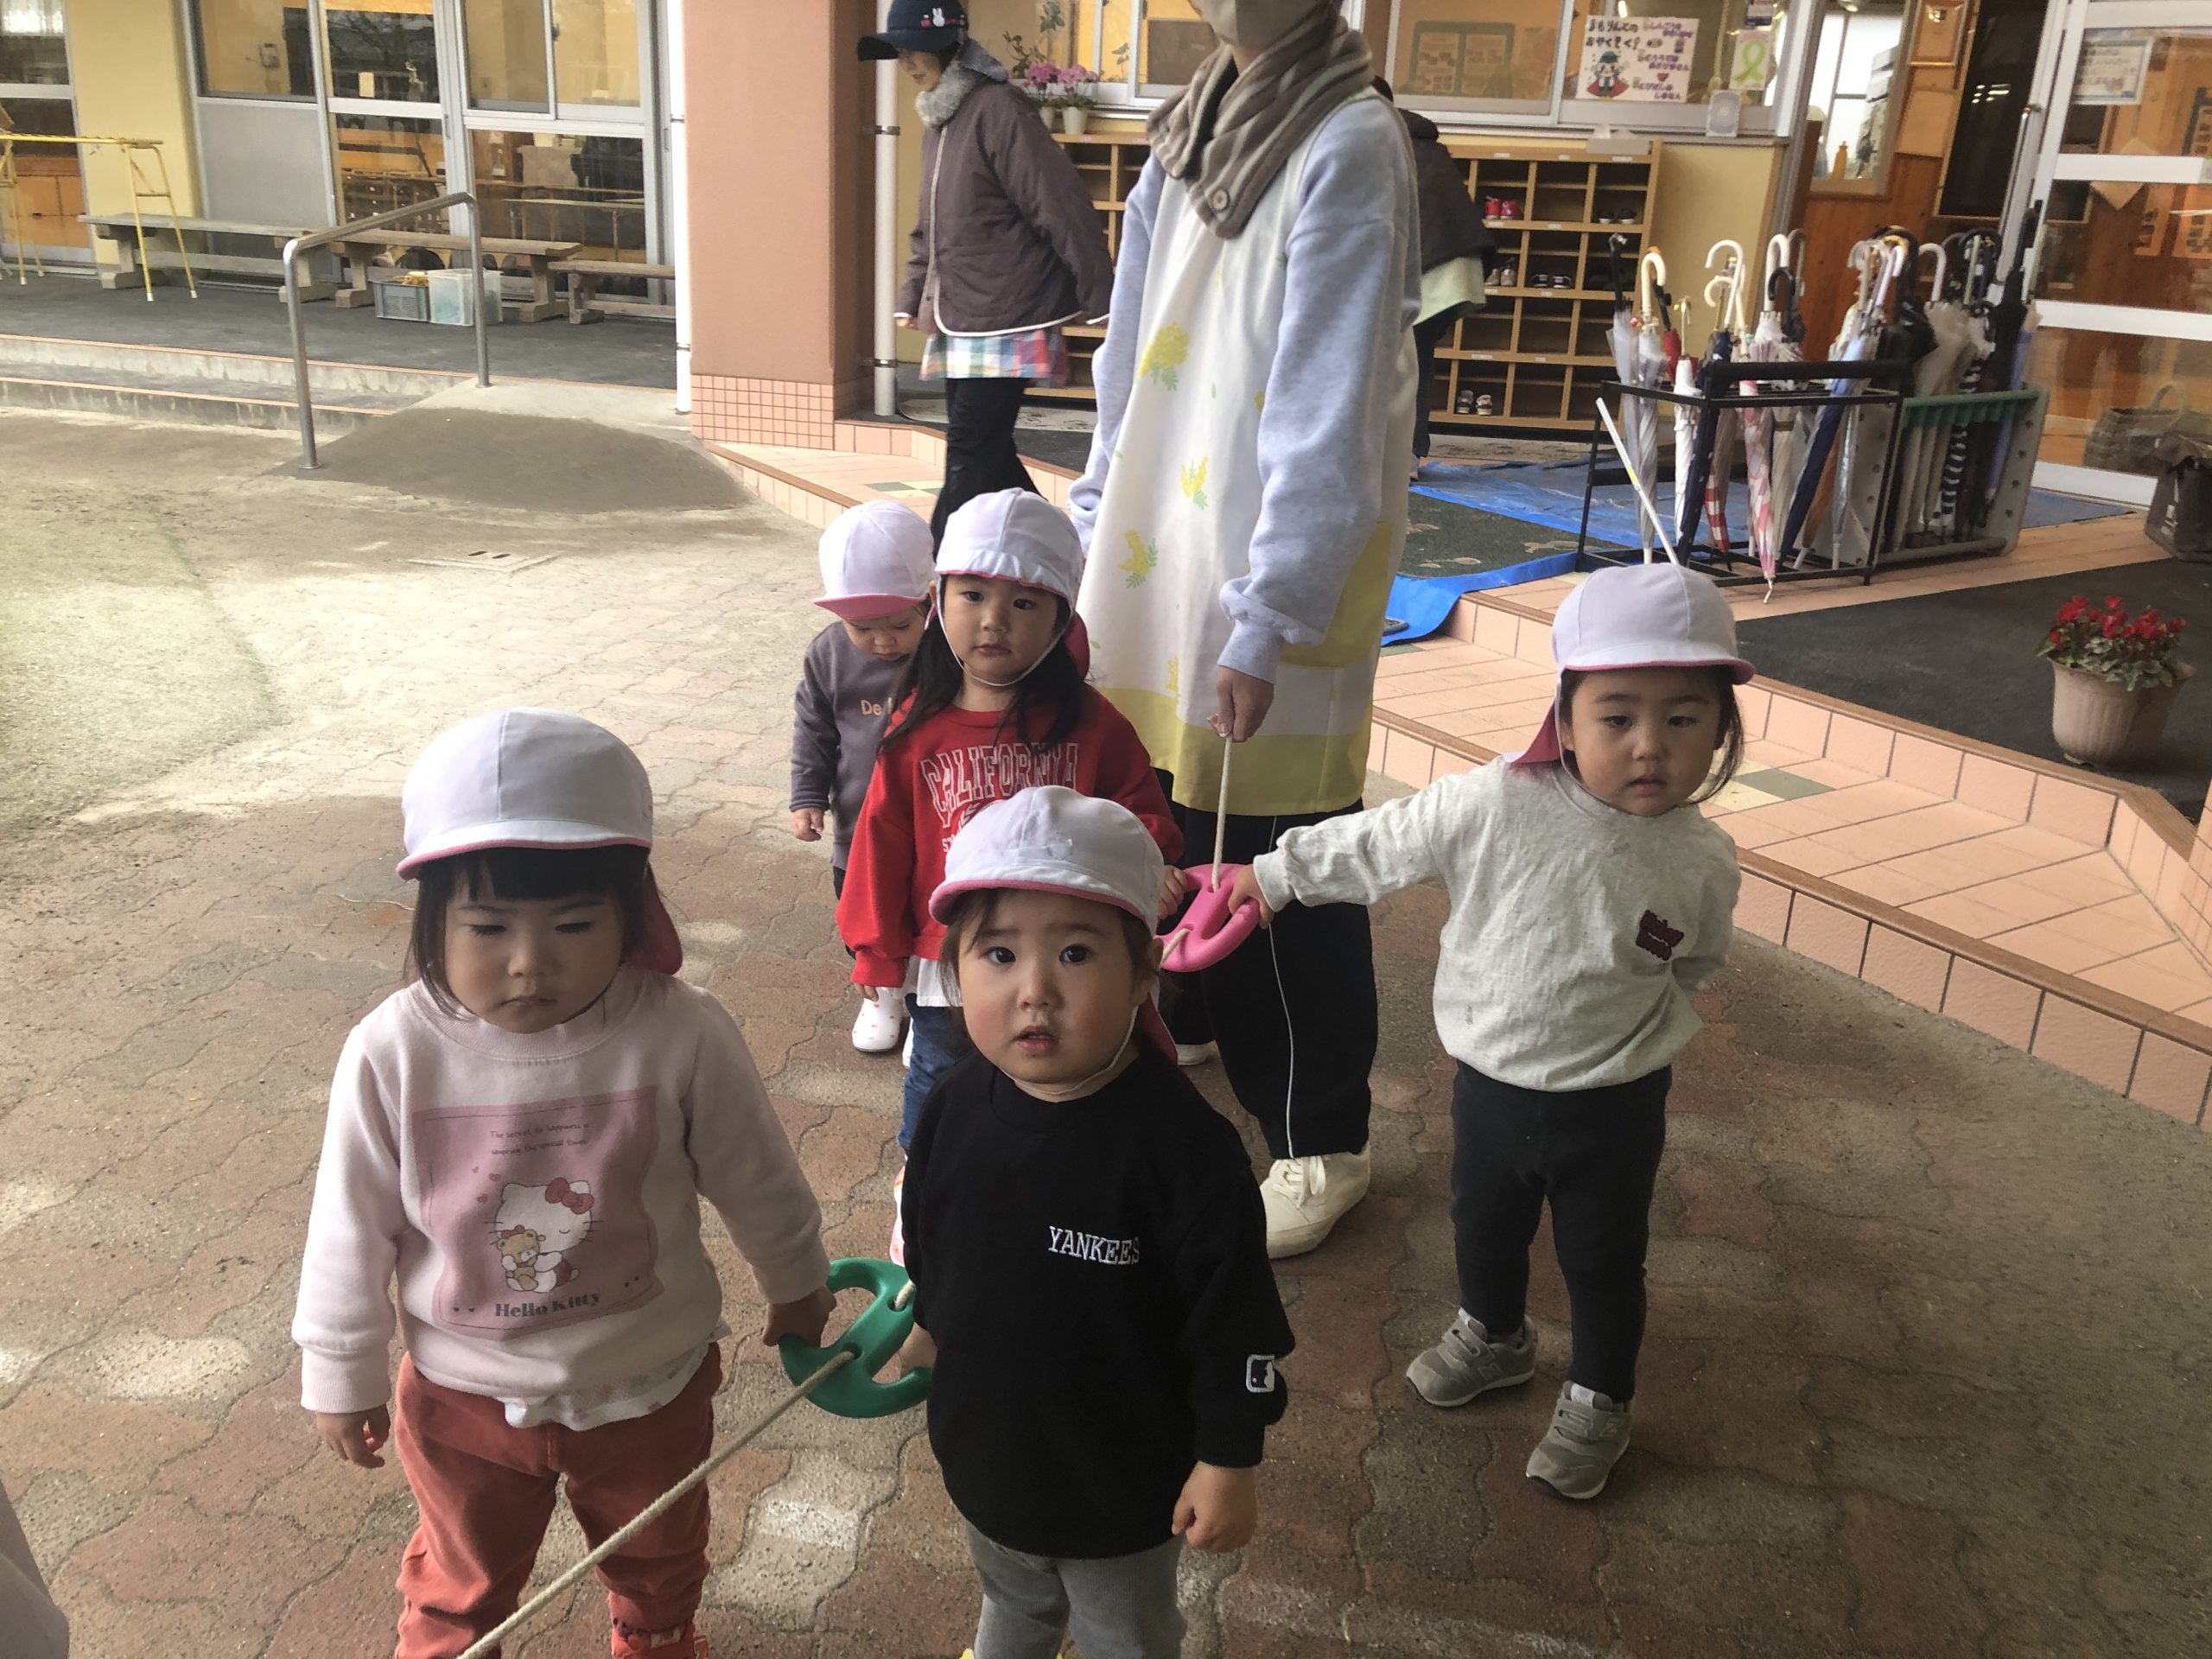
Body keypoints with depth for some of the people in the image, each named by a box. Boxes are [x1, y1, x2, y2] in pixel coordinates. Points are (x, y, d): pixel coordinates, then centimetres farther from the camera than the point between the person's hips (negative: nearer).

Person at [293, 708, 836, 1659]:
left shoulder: (681, 1036, -26)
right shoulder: (392, 1056, -25)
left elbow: (757, 1182, -9)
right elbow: (352, 1231, -9)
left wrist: (796, 1285, 6)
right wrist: (341, 1375, 1)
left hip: (649, 1383, 1)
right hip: (463, 1396, 0)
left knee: (656, 1556, 30)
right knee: (462, 1580, 28)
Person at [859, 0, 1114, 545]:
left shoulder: (998, 111, -12)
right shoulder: (939, 120, 15)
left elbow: (1064, 208, -15)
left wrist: (1099, 299, -16)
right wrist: (912, 296, 18)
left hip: (1008, 321, -9)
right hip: (958, 320, 9)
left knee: (971, 457, -8)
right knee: (987, 457, 11)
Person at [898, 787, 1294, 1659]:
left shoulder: (1182, 1143, -32)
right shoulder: (955, 1105, -17)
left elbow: (1235, 1324, -22)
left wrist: (1230, 1463, -15)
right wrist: (928, 1327, 14)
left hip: (1124, 1484, -4)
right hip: (982, 1453, 4)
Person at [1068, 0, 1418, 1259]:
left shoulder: (1350, 145, -14)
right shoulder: (1197, 125, 11)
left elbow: (1330, 415, -19)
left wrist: (1267, 624, -21)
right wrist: (1101, 516, 13)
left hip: (1281, 558, -7)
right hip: (1166, 529, 7)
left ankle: (1324, 1147, 18)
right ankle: (1180, 1018, 43)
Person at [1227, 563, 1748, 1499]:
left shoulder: (1701, 862, -16)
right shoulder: (1494, 806, -22)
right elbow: (1375, 846, -11)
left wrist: (1627, 1028, 8)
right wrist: (1264, 878, -6)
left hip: (1613, 1105, -1)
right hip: (1490, 1082, 1)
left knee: (1603, 1261, 18)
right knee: (1483, 1224, 25)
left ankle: (1598, 1402, 44)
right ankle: (1492, 1336, 56)